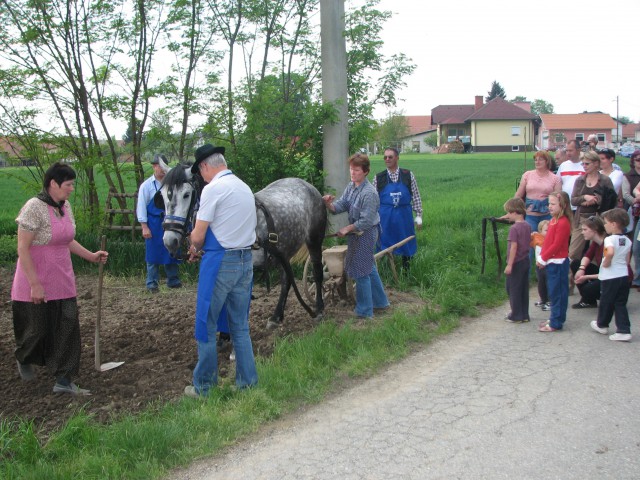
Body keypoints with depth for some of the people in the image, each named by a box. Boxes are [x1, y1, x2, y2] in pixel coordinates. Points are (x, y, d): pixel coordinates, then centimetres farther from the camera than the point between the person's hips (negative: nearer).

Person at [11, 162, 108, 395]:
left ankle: (64, 380, 10)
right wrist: (35, 284, -19)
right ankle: (24, 359, 42)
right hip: (37, 283, -7)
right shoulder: (34, 208, -19)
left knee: (68, 328, 2)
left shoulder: (65, 207, 5)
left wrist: (91, 256, 9)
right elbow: (22, 249, -18)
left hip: (62, 281, 7)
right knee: (37, 329, 9)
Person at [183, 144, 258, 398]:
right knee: (240, 326, 15)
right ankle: (248, 381, 20)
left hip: (219, 263, -8)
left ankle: (203, 386, 15)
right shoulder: (245, 188, 12)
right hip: (245, 260, 8)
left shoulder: (213, 189, -13)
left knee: (206, 325, 6)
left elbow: (198, 236, -14)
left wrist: (196, 248, 9)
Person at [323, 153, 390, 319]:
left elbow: (366, 221, -24)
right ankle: (380, 301, 36)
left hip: (366, 234, -9)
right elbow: (339, 206, 0)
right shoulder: (351, 187, 3)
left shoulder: (369, 193, -24)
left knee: (361, 271, 0)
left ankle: (364, 311, 12)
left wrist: (347, 229, -16)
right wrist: (329, 204, -21)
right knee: (369, 268, 20)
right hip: (356, 232, 9)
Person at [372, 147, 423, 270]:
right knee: (386, 246, 5)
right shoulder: (378, 178, 1)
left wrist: (419, 215, 2)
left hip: (404, 215, 0)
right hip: (385, 217, 0)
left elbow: (416, 196, 4)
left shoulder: (408, 175, 0)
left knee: (406, 245, 10)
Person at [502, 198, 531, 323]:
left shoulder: (514, 228, -18)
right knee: (524, 289, 13)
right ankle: (524, 314, 20)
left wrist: (509, 265, -19)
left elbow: (514, 247, -21)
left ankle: (516, 316, 8)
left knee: (513, 289, 3)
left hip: (516, 262, -8)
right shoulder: (527, 226, 5)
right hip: (526, 260, 8)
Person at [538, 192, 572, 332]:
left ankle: (556, 323, 3)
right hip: (551, 262, 9)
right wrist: (541, 256, 7)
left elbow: (556, 245, -20)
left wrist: (544, 257, -14)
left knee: (556, 293, -3)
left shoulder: (563, 223, -17)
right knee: (554, 292, 16)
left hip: (558, 262, -9)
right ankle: (555, 319, 26)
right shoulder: (553, 220, 12)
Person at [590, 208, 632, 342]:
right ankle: (624, 330, 2)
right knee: (621, 304, 9)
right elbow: (627, 260, 13)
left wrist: (606, 263, -21)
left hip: (610, 277, -7)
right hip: (624, 275, 7)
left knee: (606, 302, 12)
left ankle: (602, 325, 31)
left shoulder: (610, 239, -17)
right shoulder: (627, 241, 8)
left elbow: (610, 252, -37)